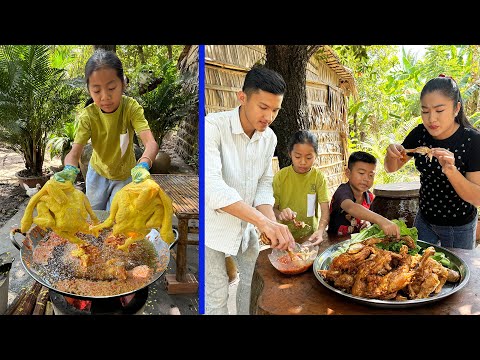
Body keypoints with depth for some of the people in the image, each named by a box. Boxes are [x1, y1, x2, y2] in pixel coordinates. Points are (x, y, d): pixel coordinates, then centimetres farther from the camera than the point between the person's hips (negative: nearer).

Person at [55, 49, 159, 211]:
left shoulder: (131, 107, -27)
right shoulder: (88, 115, -22)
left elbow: (151, 143, -40)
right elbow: (74, 152, -29)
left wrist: (143, 164, -61)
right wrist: (70, 170, -53)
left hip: (125, 175, -2)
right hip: (97, 173, 2)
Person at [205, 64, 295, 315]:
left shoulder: (269, 137, -2)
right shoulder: (213, 126, -23)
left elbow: (264, 184, 3)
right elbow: (212, 186, -35)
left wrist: (272, 225, -15)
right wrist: (264, 221, -42)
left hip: (246, 225, 6)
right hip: (213, 226, -6)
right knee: (217, 296, 3)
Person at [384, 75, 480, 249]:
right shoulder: (420, 134, -11)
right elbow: (391, 168, 1)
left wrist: (451, 170, -40)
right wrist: (391, 154, -22)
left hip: (459, 227, -3)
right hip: (425, 220, 4)